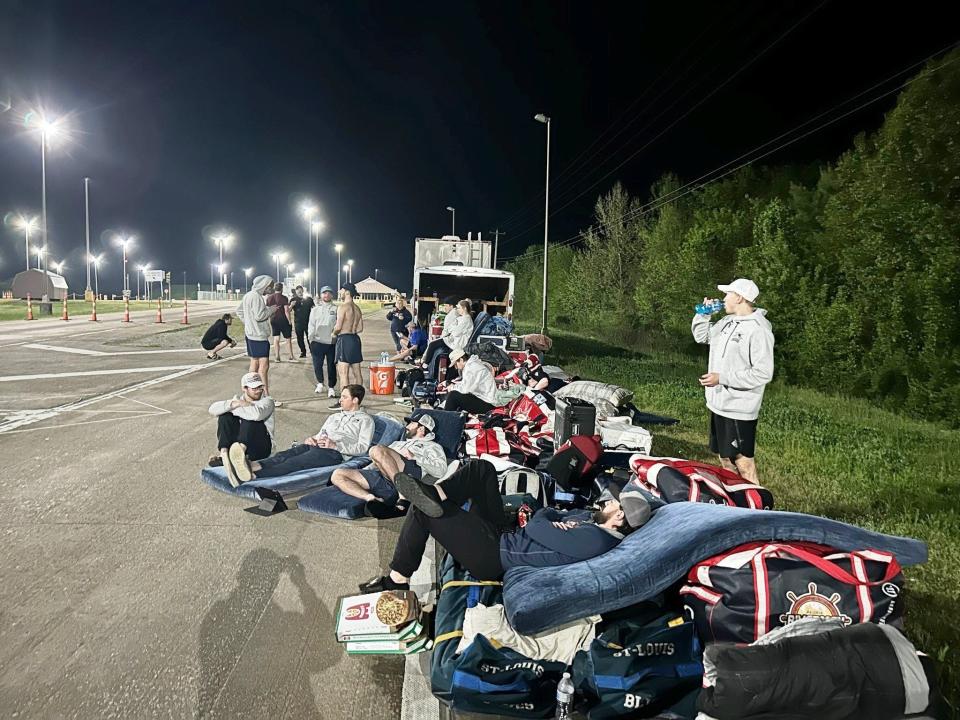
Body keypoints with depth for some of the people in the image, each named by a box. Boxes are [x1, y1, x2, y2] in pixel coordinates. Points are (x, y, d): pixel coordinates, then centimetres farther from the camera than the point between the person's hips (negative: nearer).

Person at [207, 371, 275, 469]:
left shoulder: (267, 401, -3)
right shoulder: (237, 399, 10)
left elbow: (257, 414, -29)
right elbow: (212, 409, -6)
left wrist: (232, 407, -15)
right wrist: (233, 404, -20)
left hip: (261, 447, -4)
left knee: (250, 419, -26)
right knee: (225, 416, -14)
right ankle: (223, 453, -27)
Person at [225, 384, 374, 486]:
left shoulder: (365, 419, 13)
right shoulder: (334, 417, 35)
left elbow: (363, 447, 0)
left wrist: (335, 445, -12)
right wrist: (312, 439, 8)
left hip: (335, 453, -6)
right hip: (316, 446, 7)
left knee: (295, 462, -32)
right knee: (283, 456, -26)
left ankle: (252, 474, -55)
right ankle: (250, 465, -53)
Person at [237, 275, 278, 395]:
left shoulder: (248, 295, 14)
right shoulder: (256, 296, -17)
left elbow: (239, 310, 22)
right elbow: (259, 316, -22)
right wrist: (271, 309, -10)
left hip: (251, 334, 11)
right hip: (259, 335, -11)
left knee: (254, 363, 15)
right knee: (264, 364, -12)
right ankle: (265, 394, -15)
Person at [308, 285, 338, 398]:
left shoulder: (336, 309, 2)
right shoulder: (315, 309, 9)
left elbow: (338, 324, 0)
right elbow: (311, 324, 7)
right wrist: (311, 337, -2)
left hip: (331, 342, -2)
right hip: (317, 342, 2)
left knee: (332, 366, 2)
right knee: (317, 365, 7)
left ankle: (331, 387, 13)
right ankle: (320, 383, 30)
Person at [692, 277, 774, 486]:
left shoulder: (758, 329, -17)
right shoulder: (727, 321, 8)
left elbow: (763, 373, -22)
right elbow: (701, 336, 25)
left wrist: (721, 378, -23)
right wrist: (703, 314, 7)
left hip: (739, 409, -9)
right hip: (719, 404, 9)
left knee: (743, 462, -3)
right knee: (725, 460, 19)